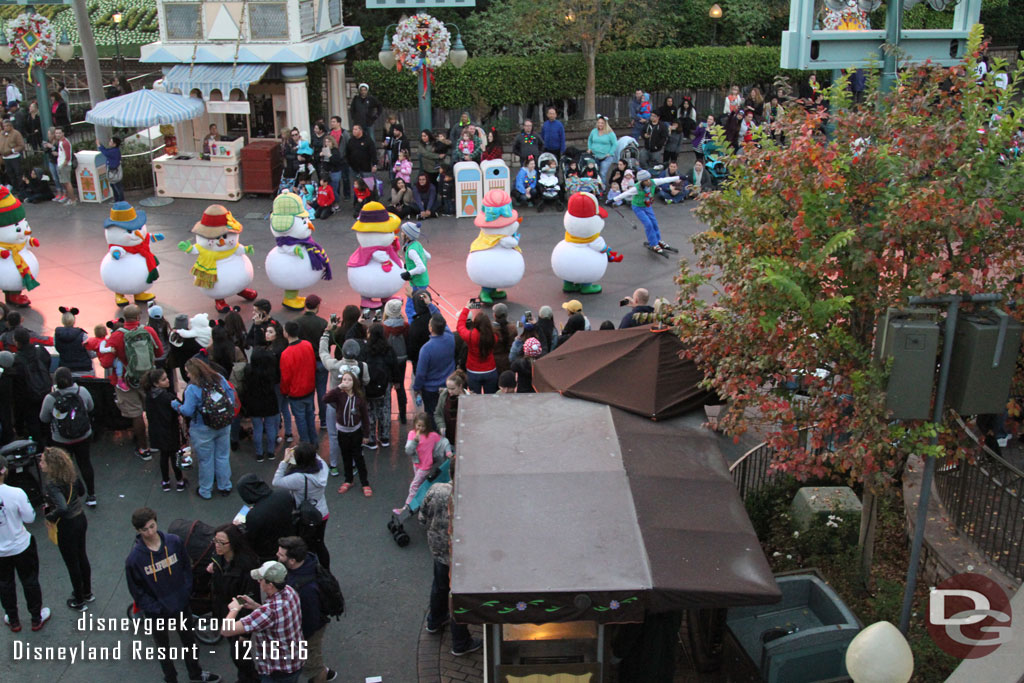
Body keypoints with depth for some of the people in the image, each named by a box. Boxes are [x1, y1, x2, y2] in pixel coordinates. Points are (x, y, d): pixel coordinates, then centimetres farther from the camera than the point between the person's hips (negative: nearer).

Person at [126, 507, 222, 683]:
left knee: (189, 639, 24)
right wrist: (155, 608, -16)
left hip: (181, 605, 3)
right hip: (157, 612, -3)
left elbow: (186, 566, 0)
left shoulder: (174, 542, -15)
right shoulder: (134, 558, -23)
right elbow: (136, 591, -13)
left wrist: (186, 591, -7)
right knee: (163, 647, 20)